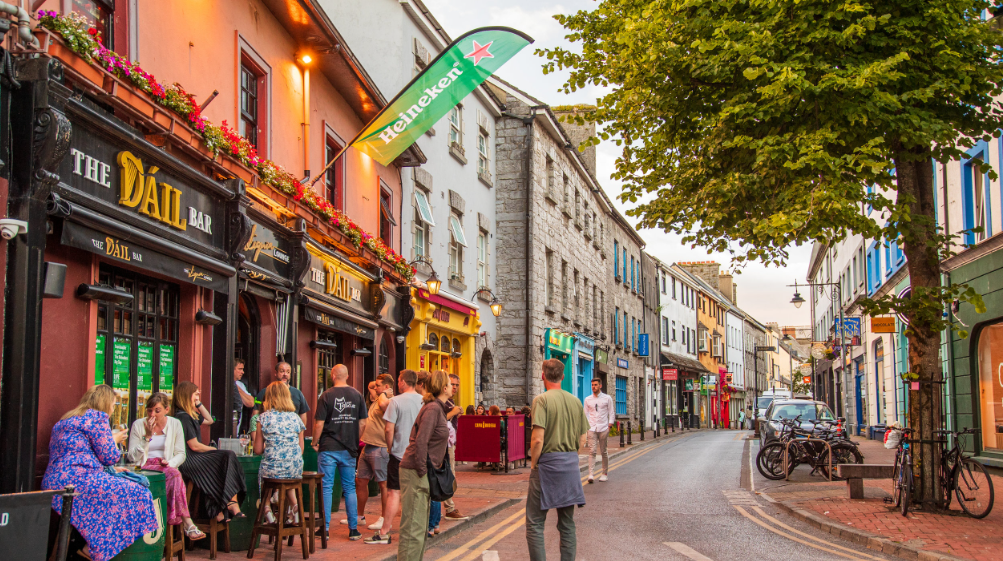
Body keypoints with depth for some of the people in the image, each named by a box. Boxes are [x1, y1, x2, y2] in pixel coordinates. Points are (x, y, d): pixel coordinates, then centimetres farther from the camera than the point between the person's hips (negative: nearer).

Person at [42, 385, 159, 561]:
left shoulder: (68, 419, 28)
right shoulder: (97, 417, -1)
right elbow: (109, 456, -2)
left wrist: (112, 469, 28)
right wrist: (115, 440, 20)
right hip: (75, 480, -10)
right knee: (134, 493, -12)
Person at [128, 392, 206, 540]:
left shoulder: (175, 424, 8)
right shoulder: (138, 425, 2)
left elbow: (180, 454, 8)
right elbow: (133, 457, -3)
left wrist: (170, 463, -14)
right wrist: (147, 436, -13)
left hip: (166, 467, 3)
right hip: (145, 467, -2)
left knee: (174, 473, -36)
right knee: (174, 474, -34)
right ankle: (188, 524, -41)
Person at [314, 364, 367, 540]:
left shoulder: (326, 396, -8)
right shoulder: (357, 395, 2)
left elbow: (319, 424, -10)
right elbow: (363, 423, 4)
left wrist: (315, 442, 5)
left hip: (328, 448, -3)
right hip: (349, 449, 3)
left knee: (326, 488, 3)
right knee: (350, 488, 10)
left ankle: (325, 529, 5)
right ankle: (353, 529, 10)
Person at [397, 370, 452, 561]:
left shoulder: (437, 408, 14)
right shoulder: (433, 408, -15)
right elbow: (420, 442, -22)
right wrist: (423, 471, -19)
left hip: (420, 472, 10)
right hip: (415, 472, -10)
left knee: (421, 526, 16)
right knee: (413, 527, -6)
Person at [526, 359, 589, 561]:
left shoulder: (542, 400, -11)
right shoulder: (576, 401, 7)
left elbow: (537, 440, -18)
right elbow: (582, 440, 9)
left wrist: (533, 463, -5)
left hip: (547, 463, -6)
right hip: (571, 465, 6)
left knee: (535, 523, 0)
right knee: (567, 523, 13)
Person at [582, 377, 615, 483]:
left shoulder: (607, 398, 6)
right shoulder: (587, 399, 10)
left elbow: (611, 413, 6)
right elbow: (586, 414, 12)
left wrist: (610, 426, -4)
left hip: (603, 428, -1)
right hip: (592, 428, 1)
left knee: (604, 452, 7)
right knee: (592, 451, -9)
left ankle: (605, 473, 19)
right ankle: (591, 474, -14)